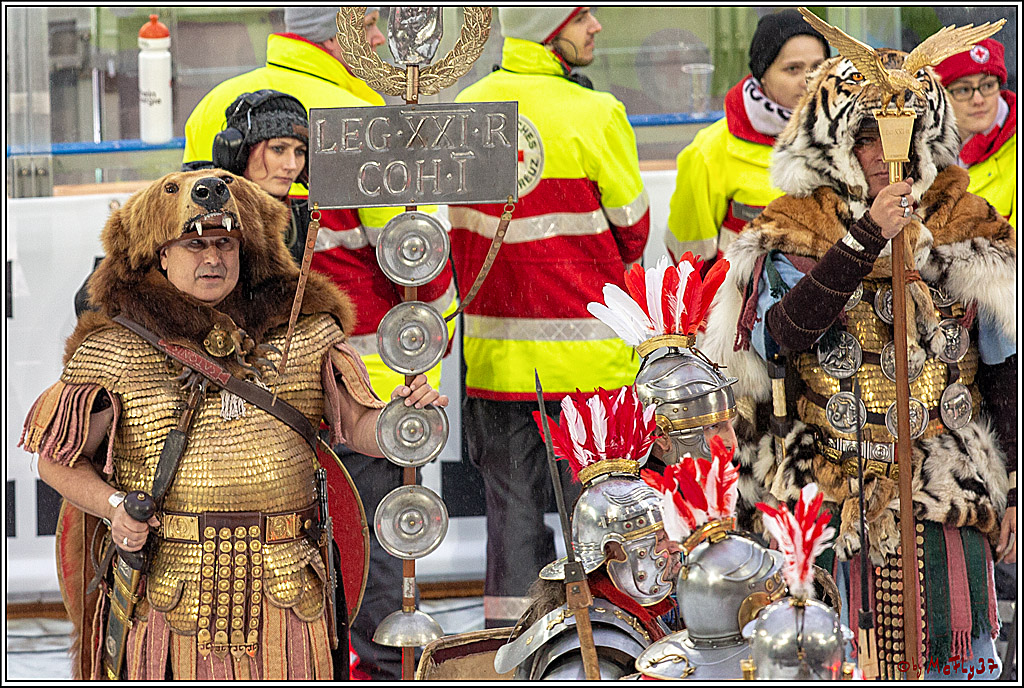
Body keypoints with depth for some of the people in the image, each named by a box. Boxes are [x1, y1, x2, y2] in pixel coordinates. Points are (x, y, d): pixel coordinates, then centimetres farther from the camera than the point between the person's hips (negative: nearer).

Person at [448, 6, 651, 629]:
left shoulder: (465, 111, 3)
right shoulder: (594, 115, -13)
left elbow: (465, 228, 11)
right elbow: (632, 231, -2)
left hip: (494, 349, 5)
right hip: (586, 351, -5)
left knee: (512, 510, 11)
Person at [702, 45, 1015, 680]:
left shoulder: (966, 232, 5)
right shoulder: (796, 232, 0)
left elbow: (1004, 373, 8)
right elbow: (784, 332, -19)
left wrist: (1016, 491, 5)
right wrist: (867, 238, -24)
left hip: (947, 495, 1)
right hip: (830, 499, -1)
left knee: (959, 661, 0)